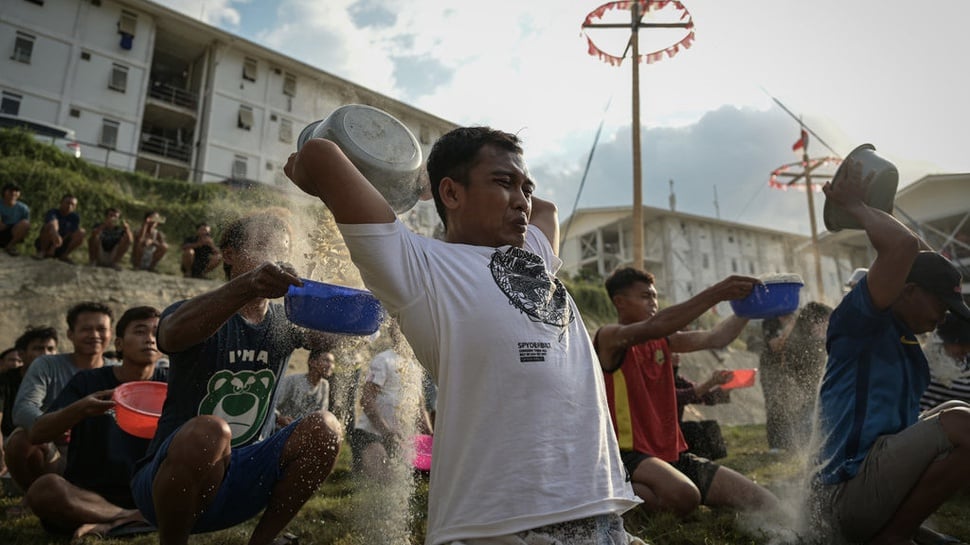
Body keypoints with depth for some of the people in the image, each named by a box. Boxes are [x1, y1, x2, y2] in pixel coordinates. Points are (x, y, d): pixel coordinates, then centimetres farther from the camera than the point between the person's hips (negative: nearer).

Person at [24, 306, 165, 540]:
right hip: (84, 496, 0)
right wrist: (81, 408, -27)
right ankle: (135, 519, -19)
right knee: (45, 487, -32)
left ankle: (107, 525, -22)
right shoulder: (87, 381, 2)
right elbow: (36, 435, -7)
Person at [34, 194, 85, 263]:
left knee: (81, 232, -18)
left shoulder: (75, 217, -2)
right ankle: (42, 252, -16)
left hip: (60, 248, 3)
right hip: (45, 244, -3)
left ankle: (64, 255, -9)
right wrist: (55, 236, -60)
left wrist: (55, 246, -25)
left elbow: (70, 235, -12)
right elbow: (52, 224, -38)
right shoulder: (52, 212, -14)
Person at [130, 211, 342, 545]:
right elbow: (173, 334, -35)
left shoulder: (285, 322, 3)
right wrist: (247, 286, -52)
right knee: (208, 432, -34)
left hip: (241, 480, 4)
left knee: (324, 429, -16)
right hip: (169, 482, -4)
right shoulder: (200, 316, -11)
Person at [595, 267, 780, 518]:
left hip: (673, 455, 8)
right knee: (684, 495, -38)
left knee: (766, 503, -1)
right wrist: (716, 293, -32)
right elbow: (655, 326, -28)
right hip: (630, 455, -8)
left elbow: (714, 338, 7)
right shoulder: (609, 338, -10)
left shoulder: (662, 341, 15)